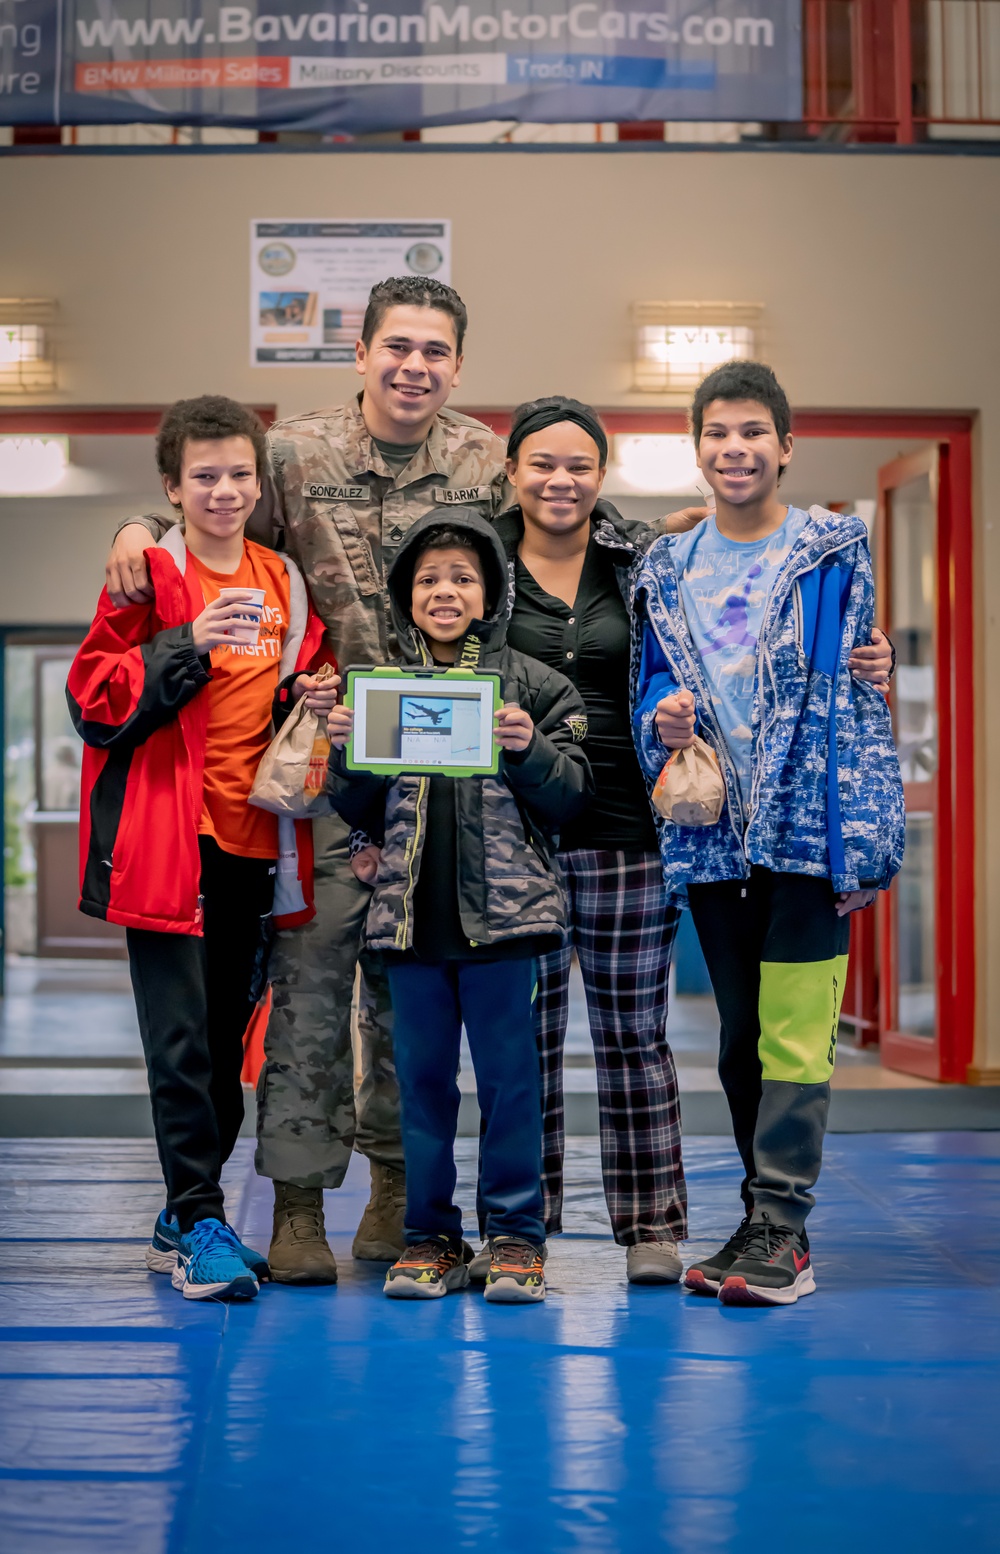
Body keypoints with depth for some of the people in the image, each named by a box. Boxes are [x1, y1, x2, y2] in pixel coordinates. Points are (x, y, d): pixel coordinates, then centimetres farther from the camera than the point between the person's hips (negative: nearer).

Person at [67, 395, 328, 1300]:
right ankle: (200, 1224, -1)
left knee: (228, 1036, 11)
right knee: (180, 1037, -9)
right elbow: (92, 700, -11)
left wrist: (313, 706, 0)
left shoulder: (283, 583, 12)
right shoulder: (148, 577, -4)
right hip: (165, 836, -5)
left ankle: (183, 1222, 24)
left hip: (251, 840, 6)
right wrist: (186, 645, -22)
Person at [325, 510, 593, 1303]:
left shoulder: (532, 684, 1)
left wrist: (530, 751, -17)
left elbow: (571, 797, 0)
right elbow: (360, 812, 12)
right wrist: (346, 752, -6)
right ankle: (431, 1234, 20)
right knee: (422, 1076, 9)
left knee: (509, 1074, 3)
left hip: (501, 909, -3)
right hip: (410, 911, 3)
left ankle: (517, 1233, 14)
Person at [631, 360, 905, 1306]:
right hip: (712, 833, 5)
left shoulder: (833, 554, 0)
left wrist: (863, 843, -8)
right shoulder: (667, 571, 12)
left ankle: (778, 1230, -3)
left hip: (805, 827, -4)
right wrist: (662, 721, -7)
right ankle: (772, 1223, 20)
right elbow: (650, 684, 18)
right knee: (739, 1039, 10)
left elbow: (857, 698, -3)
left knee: (794, 1036, -8)